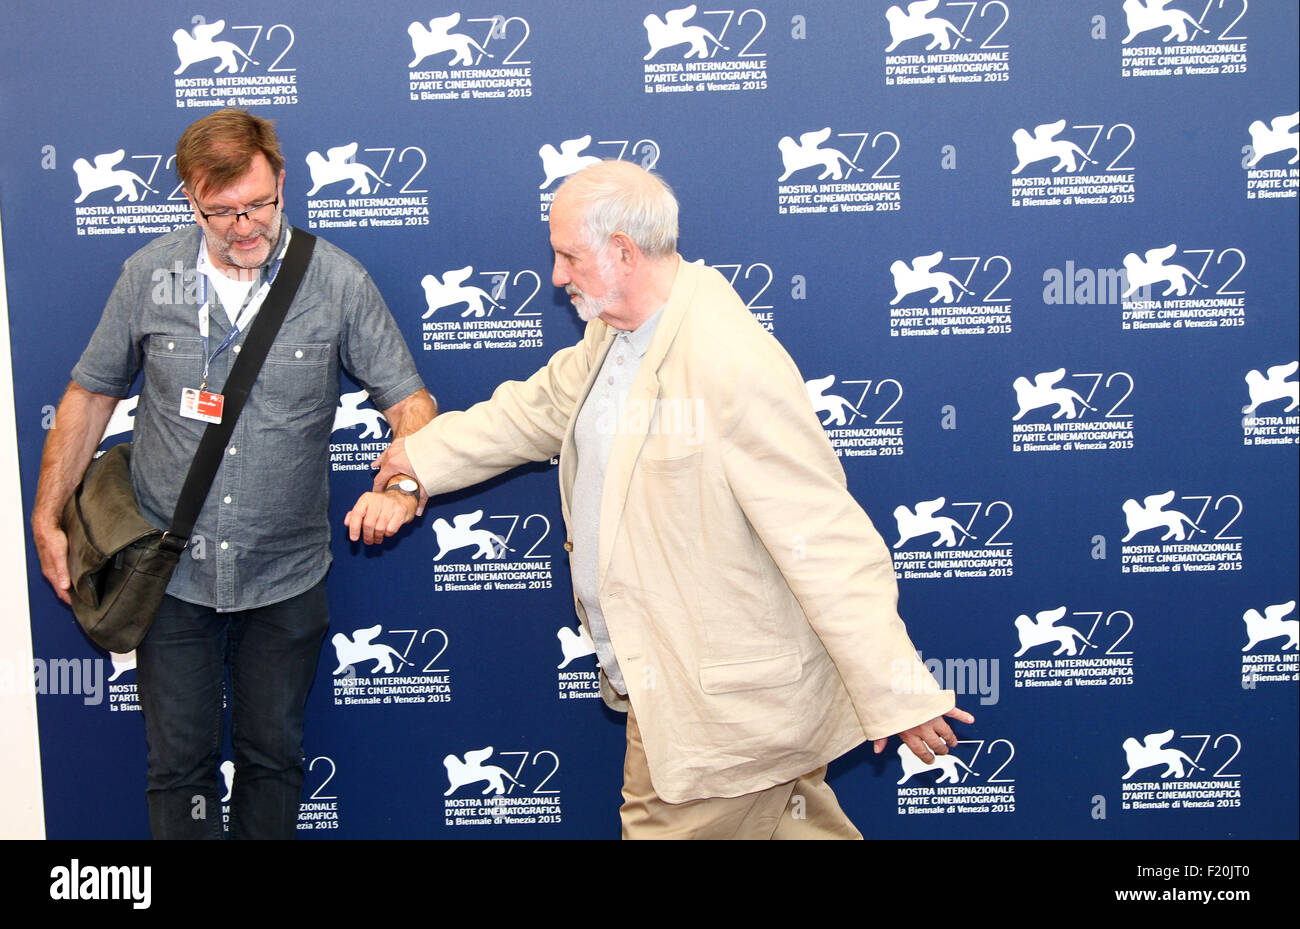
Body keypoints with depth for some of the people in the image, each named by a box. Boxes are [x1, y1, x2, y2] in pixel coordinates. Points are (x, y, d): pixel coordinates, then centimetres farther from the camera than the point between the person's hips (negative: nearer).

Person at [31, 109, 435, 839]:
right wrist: (47, 517, 7)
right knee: (179, 761, 12)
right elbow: (92, 392, 7)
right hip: (171, 572, 1)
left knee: (273, 755, 15)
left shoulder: (338, 281, -9)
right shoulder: (149, 277, -4)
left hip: (286, 577, -1)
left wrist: (406, 481, -27)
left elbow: (410, 401, -7)